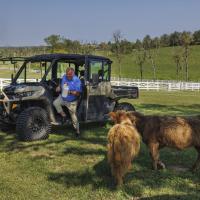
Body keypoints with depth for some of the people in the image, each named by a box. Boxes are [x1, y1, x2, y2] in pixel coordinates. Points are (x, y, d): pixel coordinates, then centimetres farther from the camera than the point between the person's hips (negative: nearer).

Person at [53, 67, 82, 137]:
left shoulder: (77, 80, -21)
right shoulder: (64, 77, -4)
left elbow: (78, 93, -22)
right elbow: (61, 85, 13)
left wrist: (70, 92, -37)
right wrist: (59, 88, -9)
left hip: (71, 102, -5)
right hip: (62, 97, 5)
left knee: (74, 117, 1)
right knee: (55, 103, -22)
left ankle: (77, 130, 19)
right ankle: (63, 115, 0)